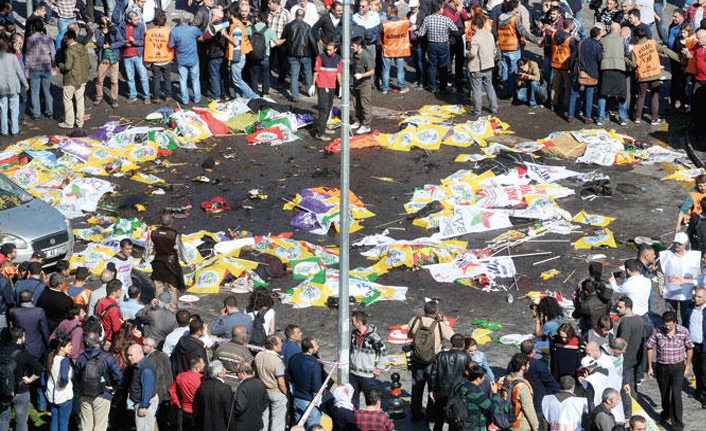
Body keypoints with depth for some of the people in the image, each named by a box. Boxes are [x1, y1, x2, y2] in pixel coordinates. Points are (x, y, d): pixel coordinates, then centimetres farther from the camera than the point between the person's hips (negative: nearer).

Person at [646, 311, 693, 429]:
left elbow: (690, 348, 3)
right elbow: (649, 348, 1)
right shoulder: (657, 332, -11)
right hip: (662, 367, 2)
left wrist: (687, 367, 5)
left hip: (678, 367, -2)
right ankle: (666, 413, 44)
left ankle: (678, 425, -10)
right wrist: (650, 367, 3)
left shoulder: (683, 331, -10)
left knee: (676, 394, -12)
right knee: (664, 393, 17)